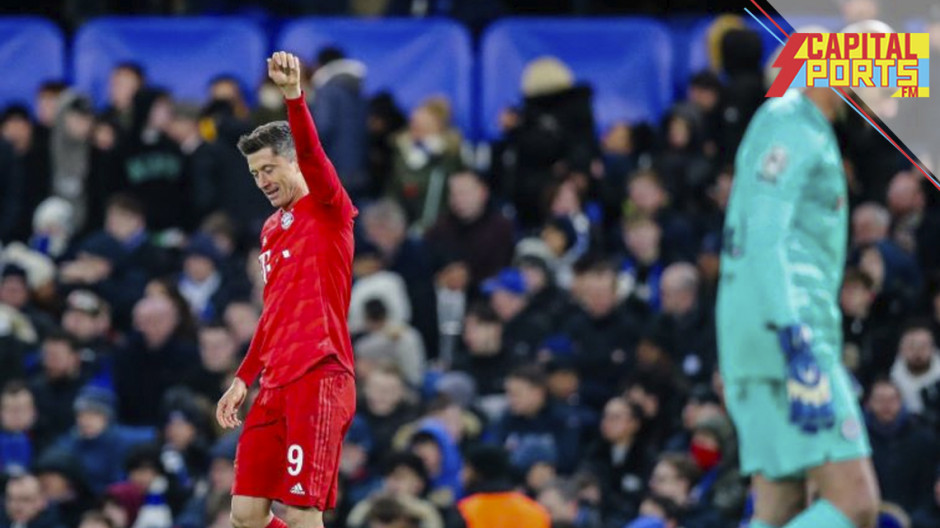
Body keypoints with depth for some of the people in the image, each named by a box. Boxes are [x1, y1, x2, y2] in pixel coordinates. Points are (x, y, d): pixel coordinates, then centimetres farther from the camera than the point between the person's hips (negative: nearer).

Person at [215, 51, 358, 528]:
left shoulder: (328, 212, -3)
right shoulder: (271, 230, 20)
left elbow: (312, 157, -23)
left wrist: (294, 96, -38)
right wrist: (244, 378, 25)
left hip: (319, 378, -8)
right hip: (276, 383, 8)